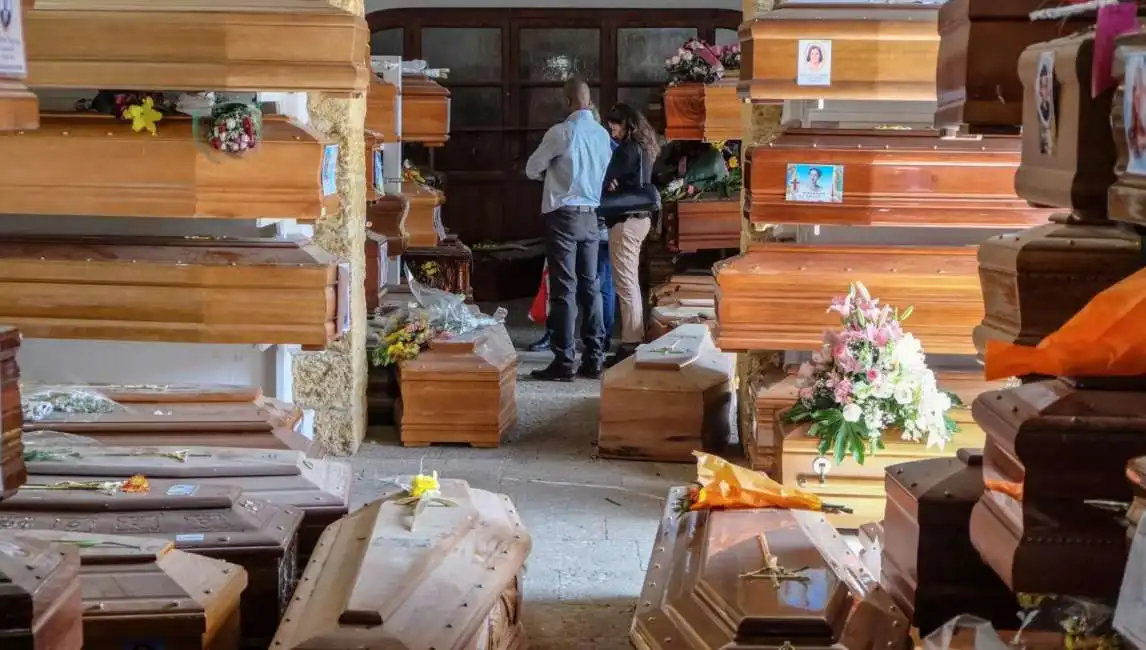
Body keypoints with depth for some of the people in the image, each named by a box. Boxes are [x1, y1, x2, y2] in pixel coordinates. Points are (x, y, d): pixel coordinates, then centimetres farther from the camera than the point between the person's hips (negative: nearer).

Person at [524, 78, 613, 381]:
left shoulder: (561, 132, -13)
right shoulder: (602, 134, 4)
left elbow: (531, 169, -2)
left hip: (563, 215, -5)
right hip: (590, 216, 6)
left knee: (564, 288, -4)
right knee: (590, 286, 9)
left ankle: (564, 362, -3)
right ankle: (594, 359, 12)